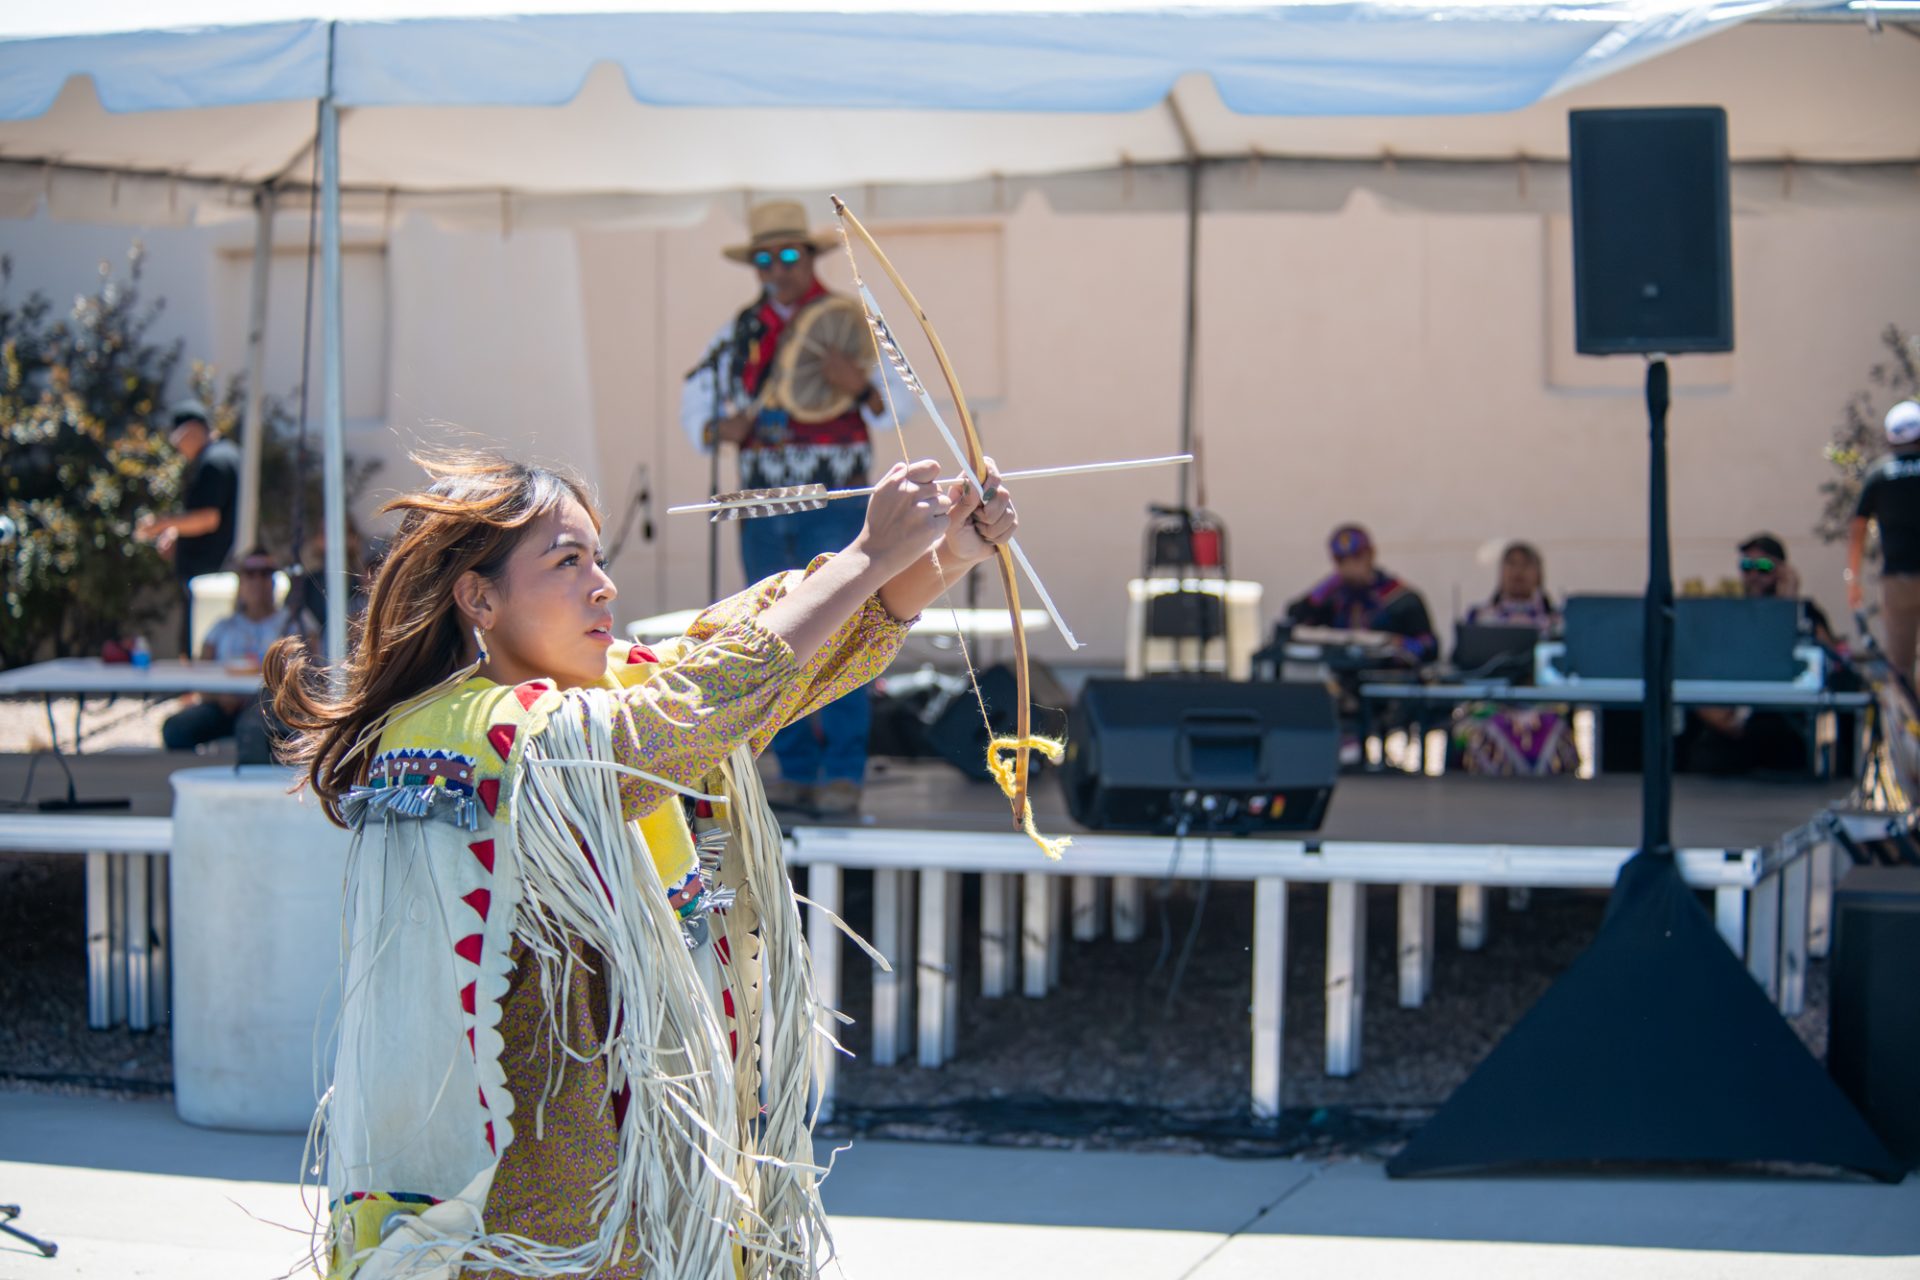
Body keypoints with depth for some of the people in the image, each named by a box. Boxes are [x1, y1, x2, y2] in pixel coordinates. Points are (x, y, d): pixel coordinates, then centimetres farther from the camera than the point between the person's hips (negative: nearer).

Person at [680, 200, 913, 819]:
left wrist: (862, 388, -27)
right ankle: (796, 769, 12)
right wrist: (719, 429, -4)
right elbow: (694, 398, 18)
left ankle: (844, 773, -6)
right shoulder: (739, 333, 12)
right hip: (764, 509, 4)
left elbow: (900, 402, -6)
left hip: (833, 507, -4)